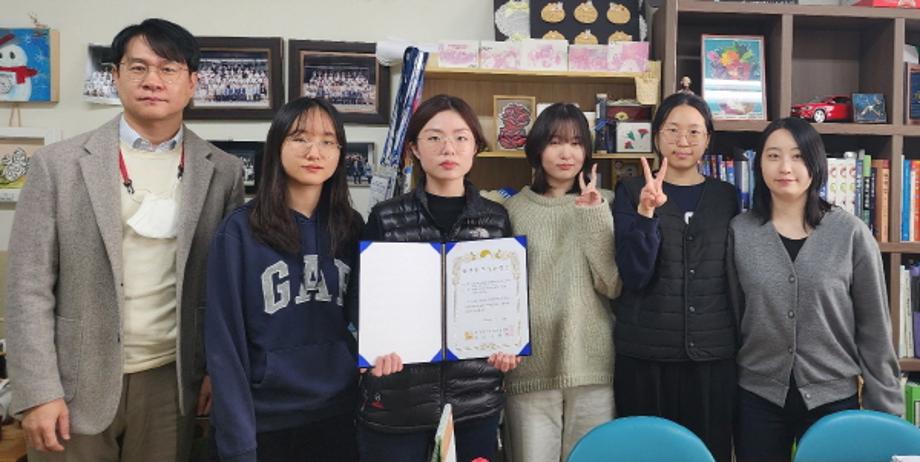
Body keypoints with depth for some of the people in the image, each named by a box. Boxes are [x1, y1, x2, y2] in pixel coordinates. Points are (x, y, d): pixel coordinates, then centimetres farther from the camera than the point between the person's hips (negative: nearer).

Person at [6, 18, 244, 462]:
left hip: (170, 381, 1)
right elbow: (29, 286, -5)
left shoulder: (223, 171, -1)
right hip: (76, 383, -1)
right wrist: (37, 391, -8)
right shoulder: (58, 163, -4)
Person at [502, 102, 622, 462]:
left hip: (592, 365, 1)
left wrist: (595, 216, -11)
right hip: (530, 368, 0)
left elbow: (613, 285, -4)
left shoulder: (605, 203, 5)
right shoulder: (514, 209, 4)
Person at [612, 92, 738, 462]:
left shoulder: (725, 196, 7)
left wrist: (740, 343, 6)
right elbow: (634, 276, -10)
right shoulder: (631, 192, 0)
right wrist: (646, 212, -22)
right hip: (644, 353, -2)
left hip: (713, 354, 2)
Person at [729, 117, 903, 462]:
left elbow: (874, 328, -1)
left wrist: (885, 408, 0)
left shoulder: (851, 233, -5)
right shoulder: (739, 232, -2)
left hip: (834, 398, 0)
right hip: (756, 398, 1)